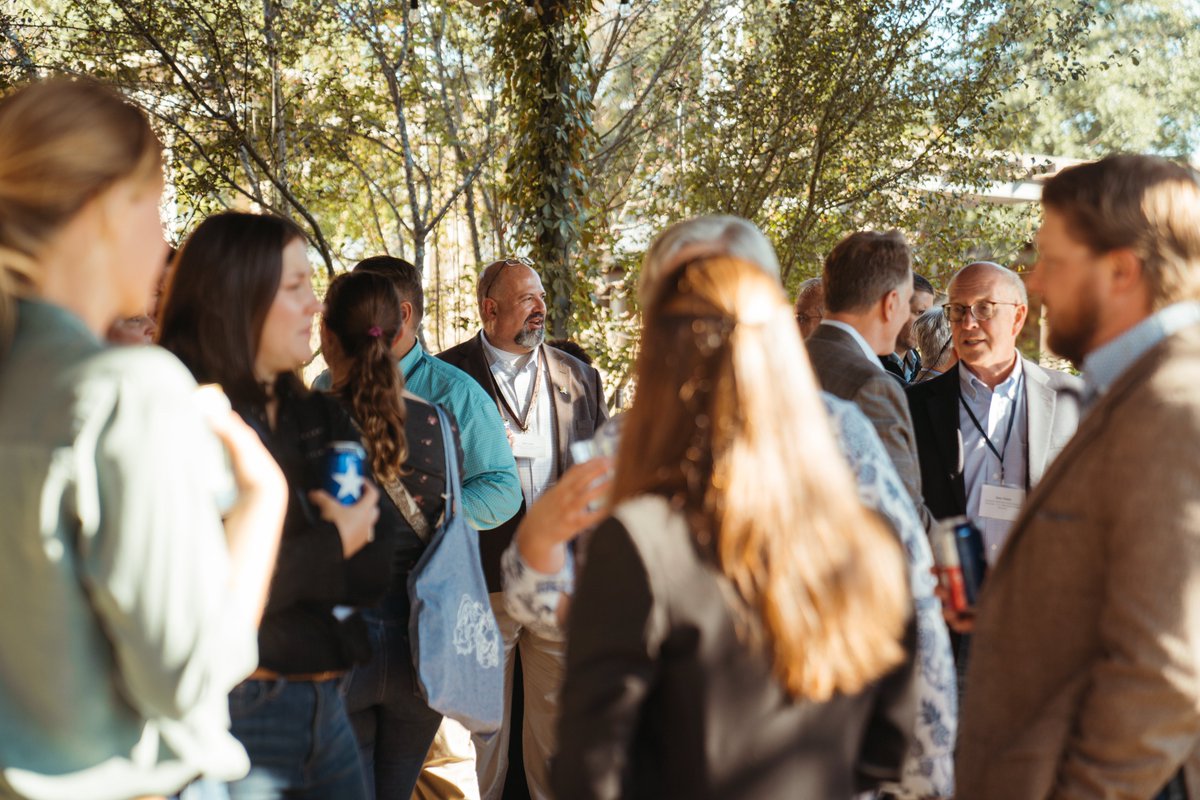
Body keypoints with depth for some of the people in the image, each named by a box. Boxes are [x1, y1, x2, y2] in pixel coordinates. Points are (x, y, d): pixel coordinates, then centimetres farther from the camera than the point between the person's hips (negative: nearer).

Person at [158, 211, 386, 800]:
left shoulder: (321, 420, 9)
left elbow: (376, 568, 4)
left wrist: (287, 567, -13)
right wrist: (330, 547, -9)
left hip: (324, 705, 7)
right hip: (232, 711, -7)